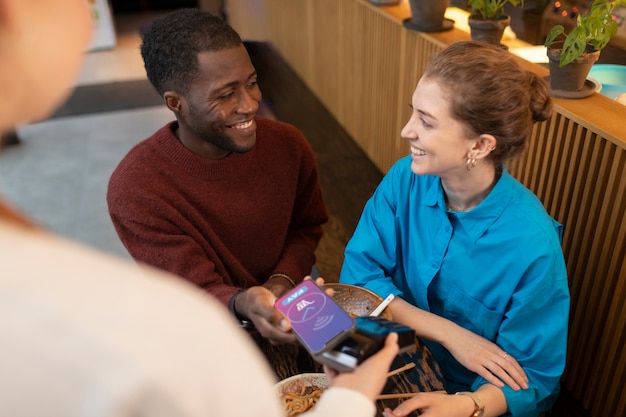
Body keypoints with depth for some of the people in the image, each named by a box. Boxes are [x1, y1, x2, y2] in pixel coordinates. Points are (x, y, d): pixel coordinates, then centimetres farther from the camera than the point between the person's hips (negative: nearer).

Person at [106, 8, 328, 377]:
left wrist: (282, 282, -14)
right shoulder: (135, 189, -22)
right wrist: (244, 304, -43)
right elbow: (199, 294, -19)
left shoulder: (288, 145, -10)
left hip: (287, 317, 4)